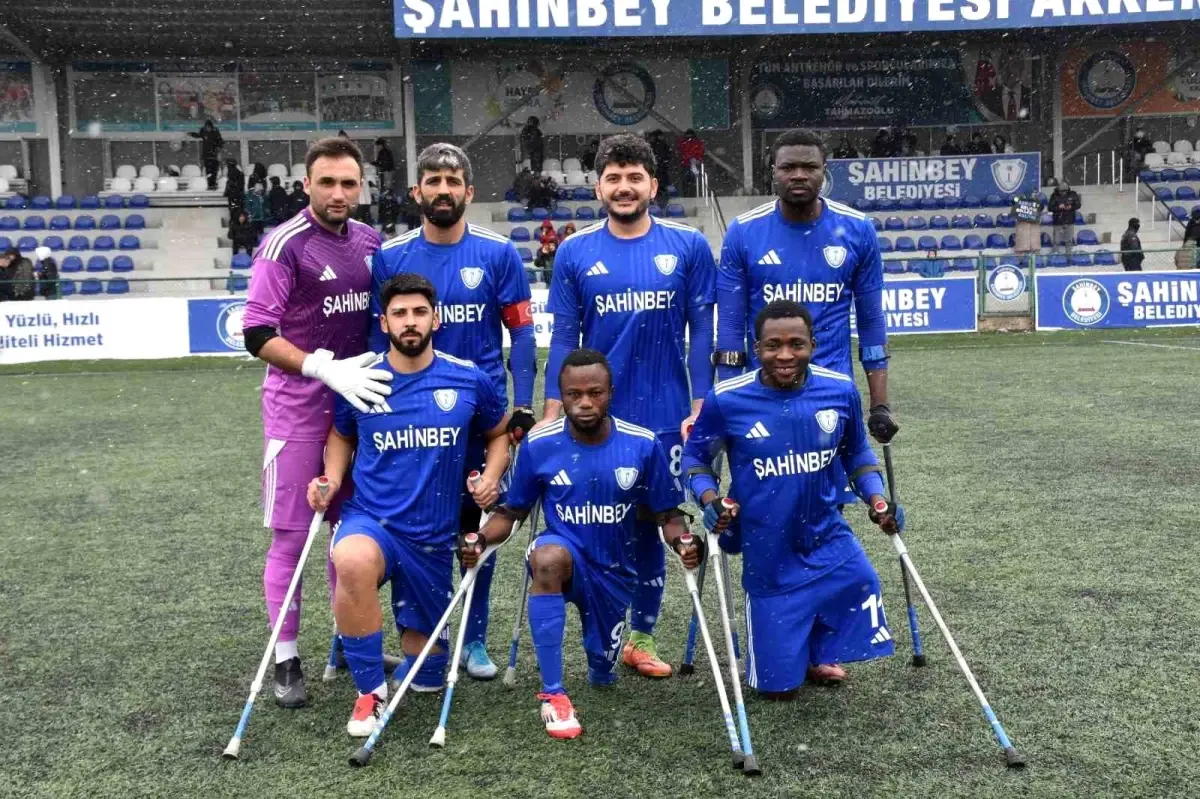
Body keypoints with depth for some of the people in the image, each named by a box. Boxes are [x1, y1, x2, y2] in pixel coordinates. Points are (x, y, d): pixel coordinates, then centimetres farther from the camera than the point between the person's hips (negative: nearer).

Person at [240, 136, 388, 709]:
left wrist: (388, 373, 9)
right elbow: (257, 334, -18)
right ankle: (286, 660, 12)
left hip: (358, 401, 6)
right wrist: (327, 369, -26)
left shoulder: (369, 240, 6)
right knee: (291, 533, 0)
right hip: (299, 408, -6)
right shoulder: (285, 245, -12)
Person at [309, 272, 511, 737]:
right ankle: (371, 691, -17)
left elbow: (498, 433, 14)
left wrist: (492, 476, -4)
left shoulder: (469, 380, -4)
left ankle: (416, 665, 51)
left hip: (433, 539, 2)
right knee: (353, 561, -40)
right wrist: (332, 480, -2)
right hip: (369, 521, -1)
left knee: (425, 671, 9)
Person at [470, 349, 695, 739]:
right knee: (547, 557, -40)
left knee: (603, 674, 14)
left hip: (614, 571, 2)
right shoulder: (539, 444, -14)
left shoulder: (643, 445, -14)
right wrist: (482, 538, -23)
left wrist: (681, 542, -26)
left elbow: (667, 515, -4)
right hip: (565, 552, -2)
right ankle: (553, 693, -28)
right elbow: (512, 512, -3)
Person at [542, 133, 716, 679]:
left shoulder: (689, 246, 0)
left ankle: (642, 638, 25)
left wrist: (700, 407, -4)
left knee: (649, 526, 11)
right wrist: (552, 413, -2)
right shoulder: (574, 253, 1)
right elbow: (563, 337, 2)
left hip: (665, 417, 0)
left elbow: (701, 329, 1)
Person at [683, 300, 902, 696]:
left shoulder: (841, 390, -9)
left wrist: (877, 500, -4)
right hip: (767, 552, -3)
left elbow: (856, 453, 9)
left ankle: (815, 656, 14)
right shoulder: (726, 400, -17)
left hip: (827, 536, 3)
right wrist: (709, 499, -18)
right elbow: (695, 457, -1)